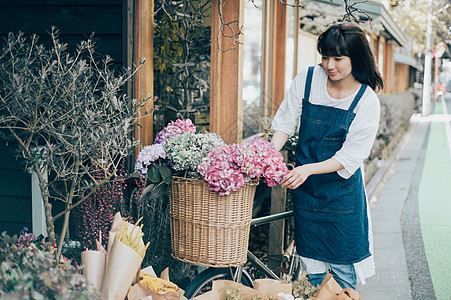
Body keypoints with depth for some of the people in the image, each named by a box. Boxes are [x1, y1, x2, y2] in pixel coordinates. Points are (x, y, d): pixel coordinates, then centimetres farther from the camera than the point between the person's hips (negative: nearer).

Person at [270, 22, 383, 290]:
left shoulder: (367, 101, -13)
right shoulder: (307, 79, -5)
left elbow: (350, 157, -16)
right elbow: (285, 122, 1)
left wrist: (309, 169, -28)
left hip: (342, 190, -2)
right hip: (306, 187, 2)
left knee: (344, 270, 5)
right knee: (313, 269, 11)